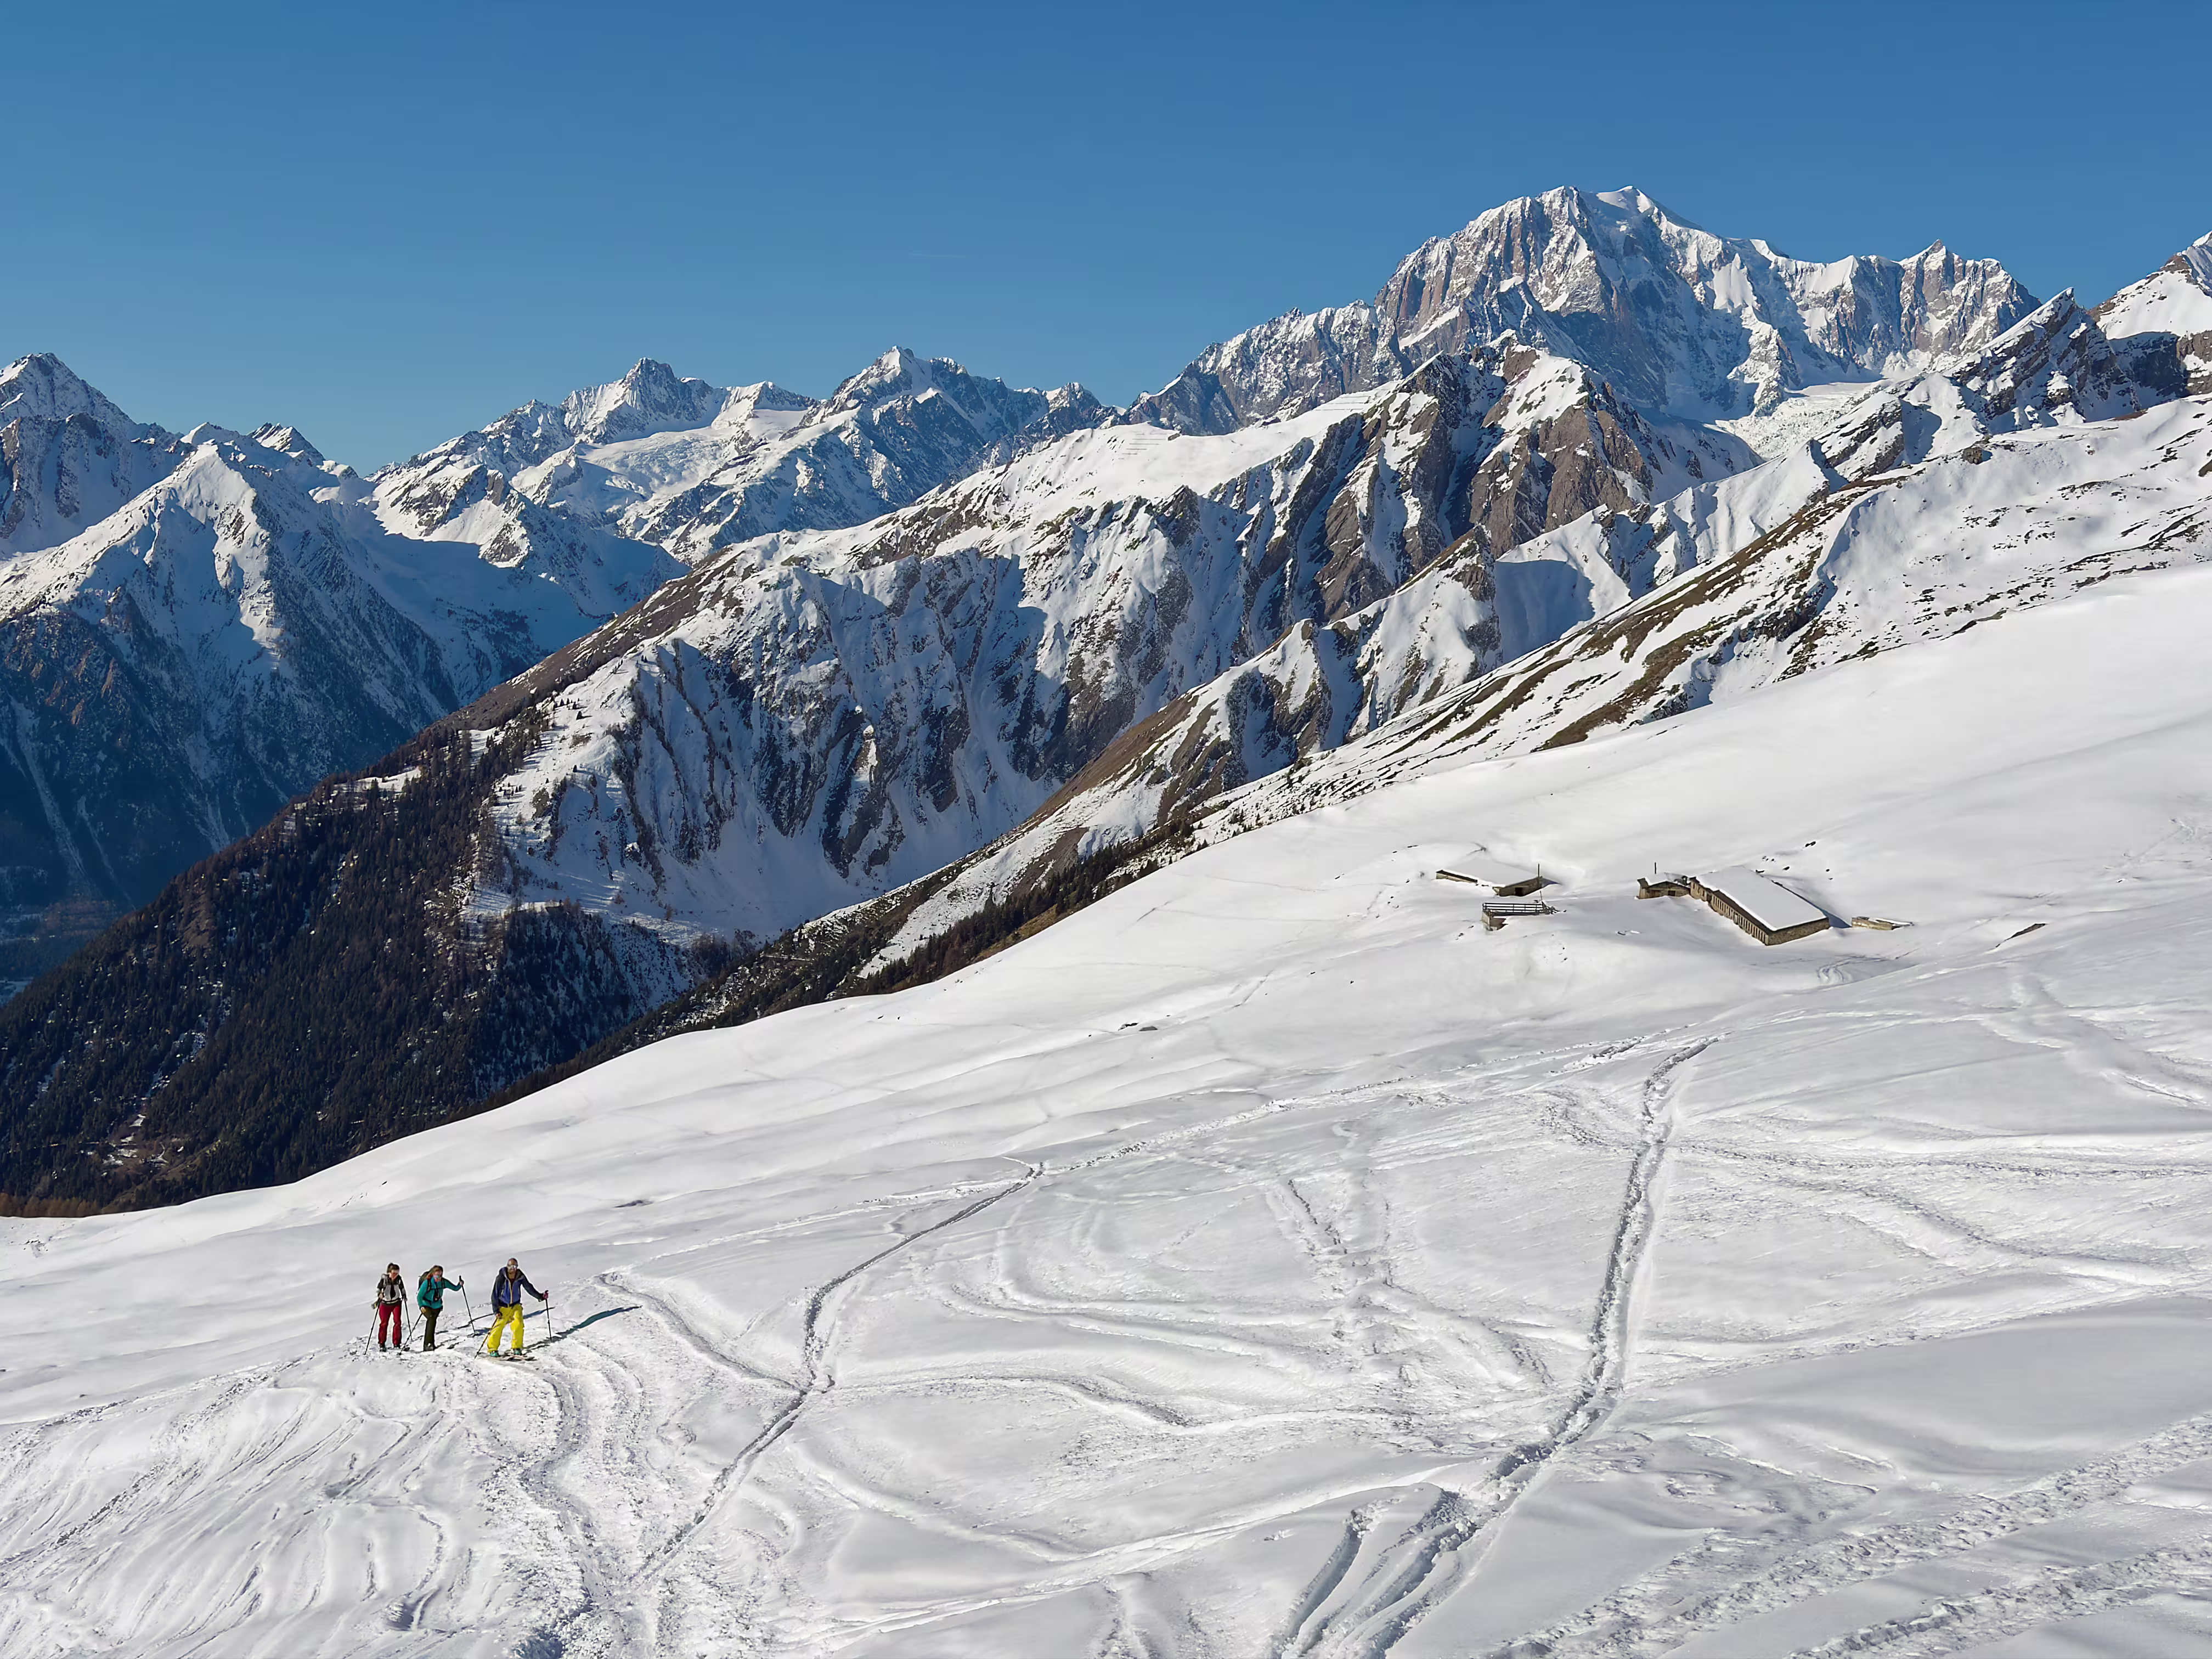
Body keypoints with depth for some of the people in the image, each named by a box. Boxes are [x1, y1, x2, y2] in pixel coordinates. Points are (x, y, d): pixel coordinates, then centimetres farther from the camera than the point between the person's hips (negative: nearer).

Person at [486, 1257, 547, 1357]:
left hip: (516, 1306, 2)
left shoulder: (520, 1277, -10)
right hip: (503, 1307, -2)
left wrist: (540, 1296, -8)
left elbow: (529, 1288, 1)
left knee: (519, 1325, -16)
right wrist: (496, 1310, -19)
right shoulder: (501, 1278, -17)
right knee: (498, 1327, -9)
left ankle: (516, 1348, -5)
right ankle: (492, 1349, 5)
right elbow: (495, 1295, -14)